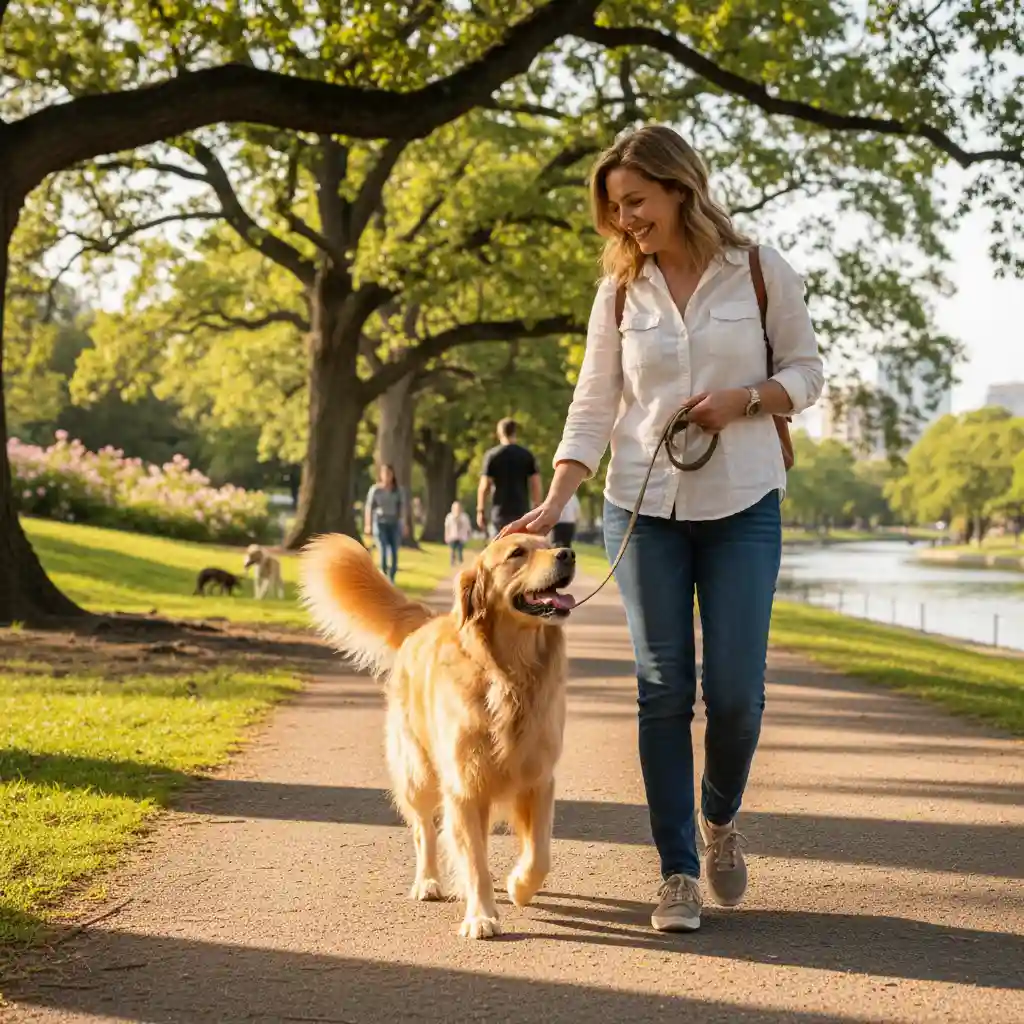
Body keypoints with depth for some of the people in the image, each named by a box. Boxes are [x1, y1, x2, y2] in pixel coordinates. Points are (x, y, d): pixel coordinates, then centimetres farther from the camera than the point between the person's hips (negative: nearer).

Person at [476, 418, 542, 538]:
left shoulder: (492, 455, -2)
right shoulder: (527, 455, 3)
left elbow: (484, 487, -6)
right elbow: (536, 485, 0)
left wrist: (480, 511, 1)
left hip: (500, 512, -2)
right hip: (521, 511, 2)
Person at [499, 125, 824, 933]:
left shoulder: (761, 272, -1)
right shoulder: (621, 291, 4)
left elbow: (806, 371, 5)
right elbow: (593, 408, 1)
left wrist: (745, 397, -15)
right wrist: (553, 504, -10)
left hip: (742, 504, -1)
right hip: (643, 505, 1)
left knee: (735, 690, -4)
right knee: (664, 688, 1)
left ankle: (720, 819, 26)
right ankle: (679, 872, 8)